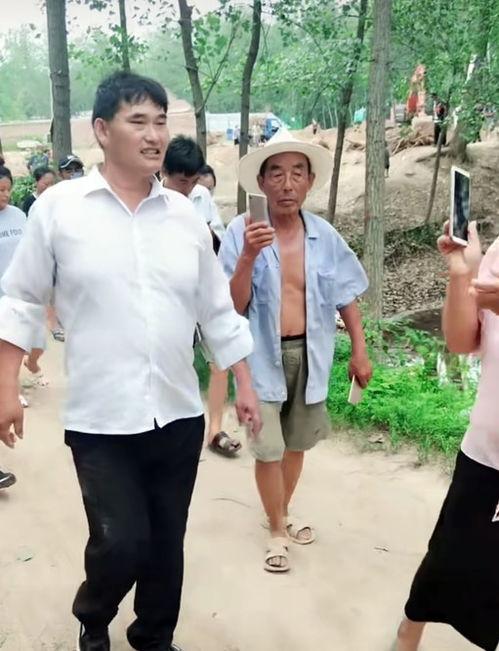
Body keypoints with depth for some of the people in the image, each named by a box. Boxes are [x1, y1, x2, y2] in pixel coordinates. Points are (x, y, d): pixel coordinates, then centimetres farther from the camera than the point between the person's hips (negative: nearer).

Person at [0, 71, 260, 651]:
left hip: (179, 415, 4)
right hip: (100, 421, -3)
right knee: (121, 543, -3)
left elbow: (218, 310, 10)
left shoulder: (185, 215, 5)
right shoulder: (57, 208, -5)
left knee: (166, 543, 14)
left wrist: (244, 385, 9)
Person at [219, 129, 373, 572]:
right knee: (269, 449, 1)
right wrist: (248, 257, -29)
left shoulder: (324, 235, -4)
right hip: (263, 355, -3)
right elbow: (233, 307, -15)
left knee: (297, 443, 19)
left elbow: (346, 295, 7)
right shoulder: (241, 231, -14)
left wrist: (360, 351, 6)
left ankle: (283, 513, 43)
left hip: (309, 353, 4)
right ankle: (277, 529, 26)